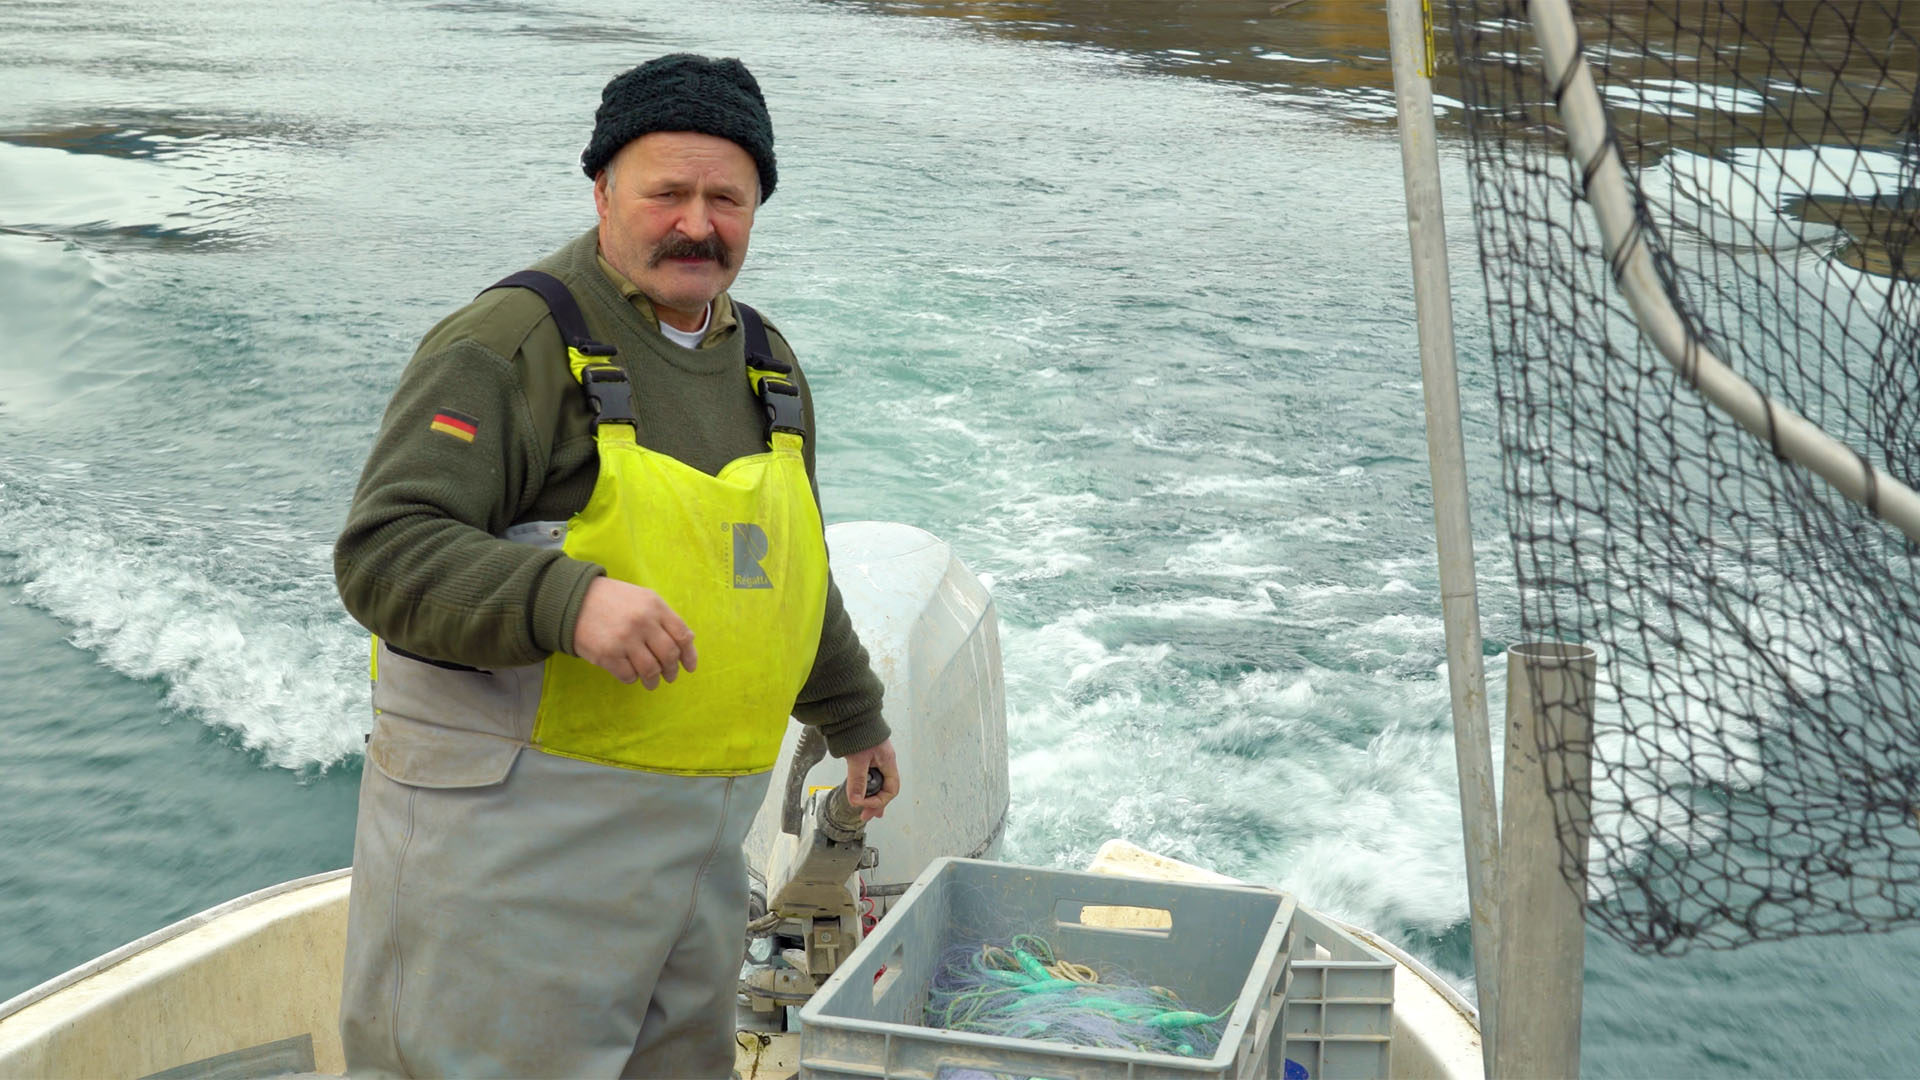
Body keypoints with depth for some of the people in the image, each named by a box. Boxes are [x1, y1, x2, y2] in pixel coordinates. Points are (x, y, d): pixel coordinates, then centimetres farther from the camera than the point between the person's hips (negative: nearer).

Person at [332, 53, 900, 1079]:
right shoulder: (509, 344, -10)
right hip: (515, 831, -7)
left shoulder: (765, 363, 14)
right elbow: (383, 554, -19)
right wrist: (566, 599, -34)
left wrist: (852, 716, 36)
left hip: (693, 834, 7)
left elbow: (786, 572, 27)